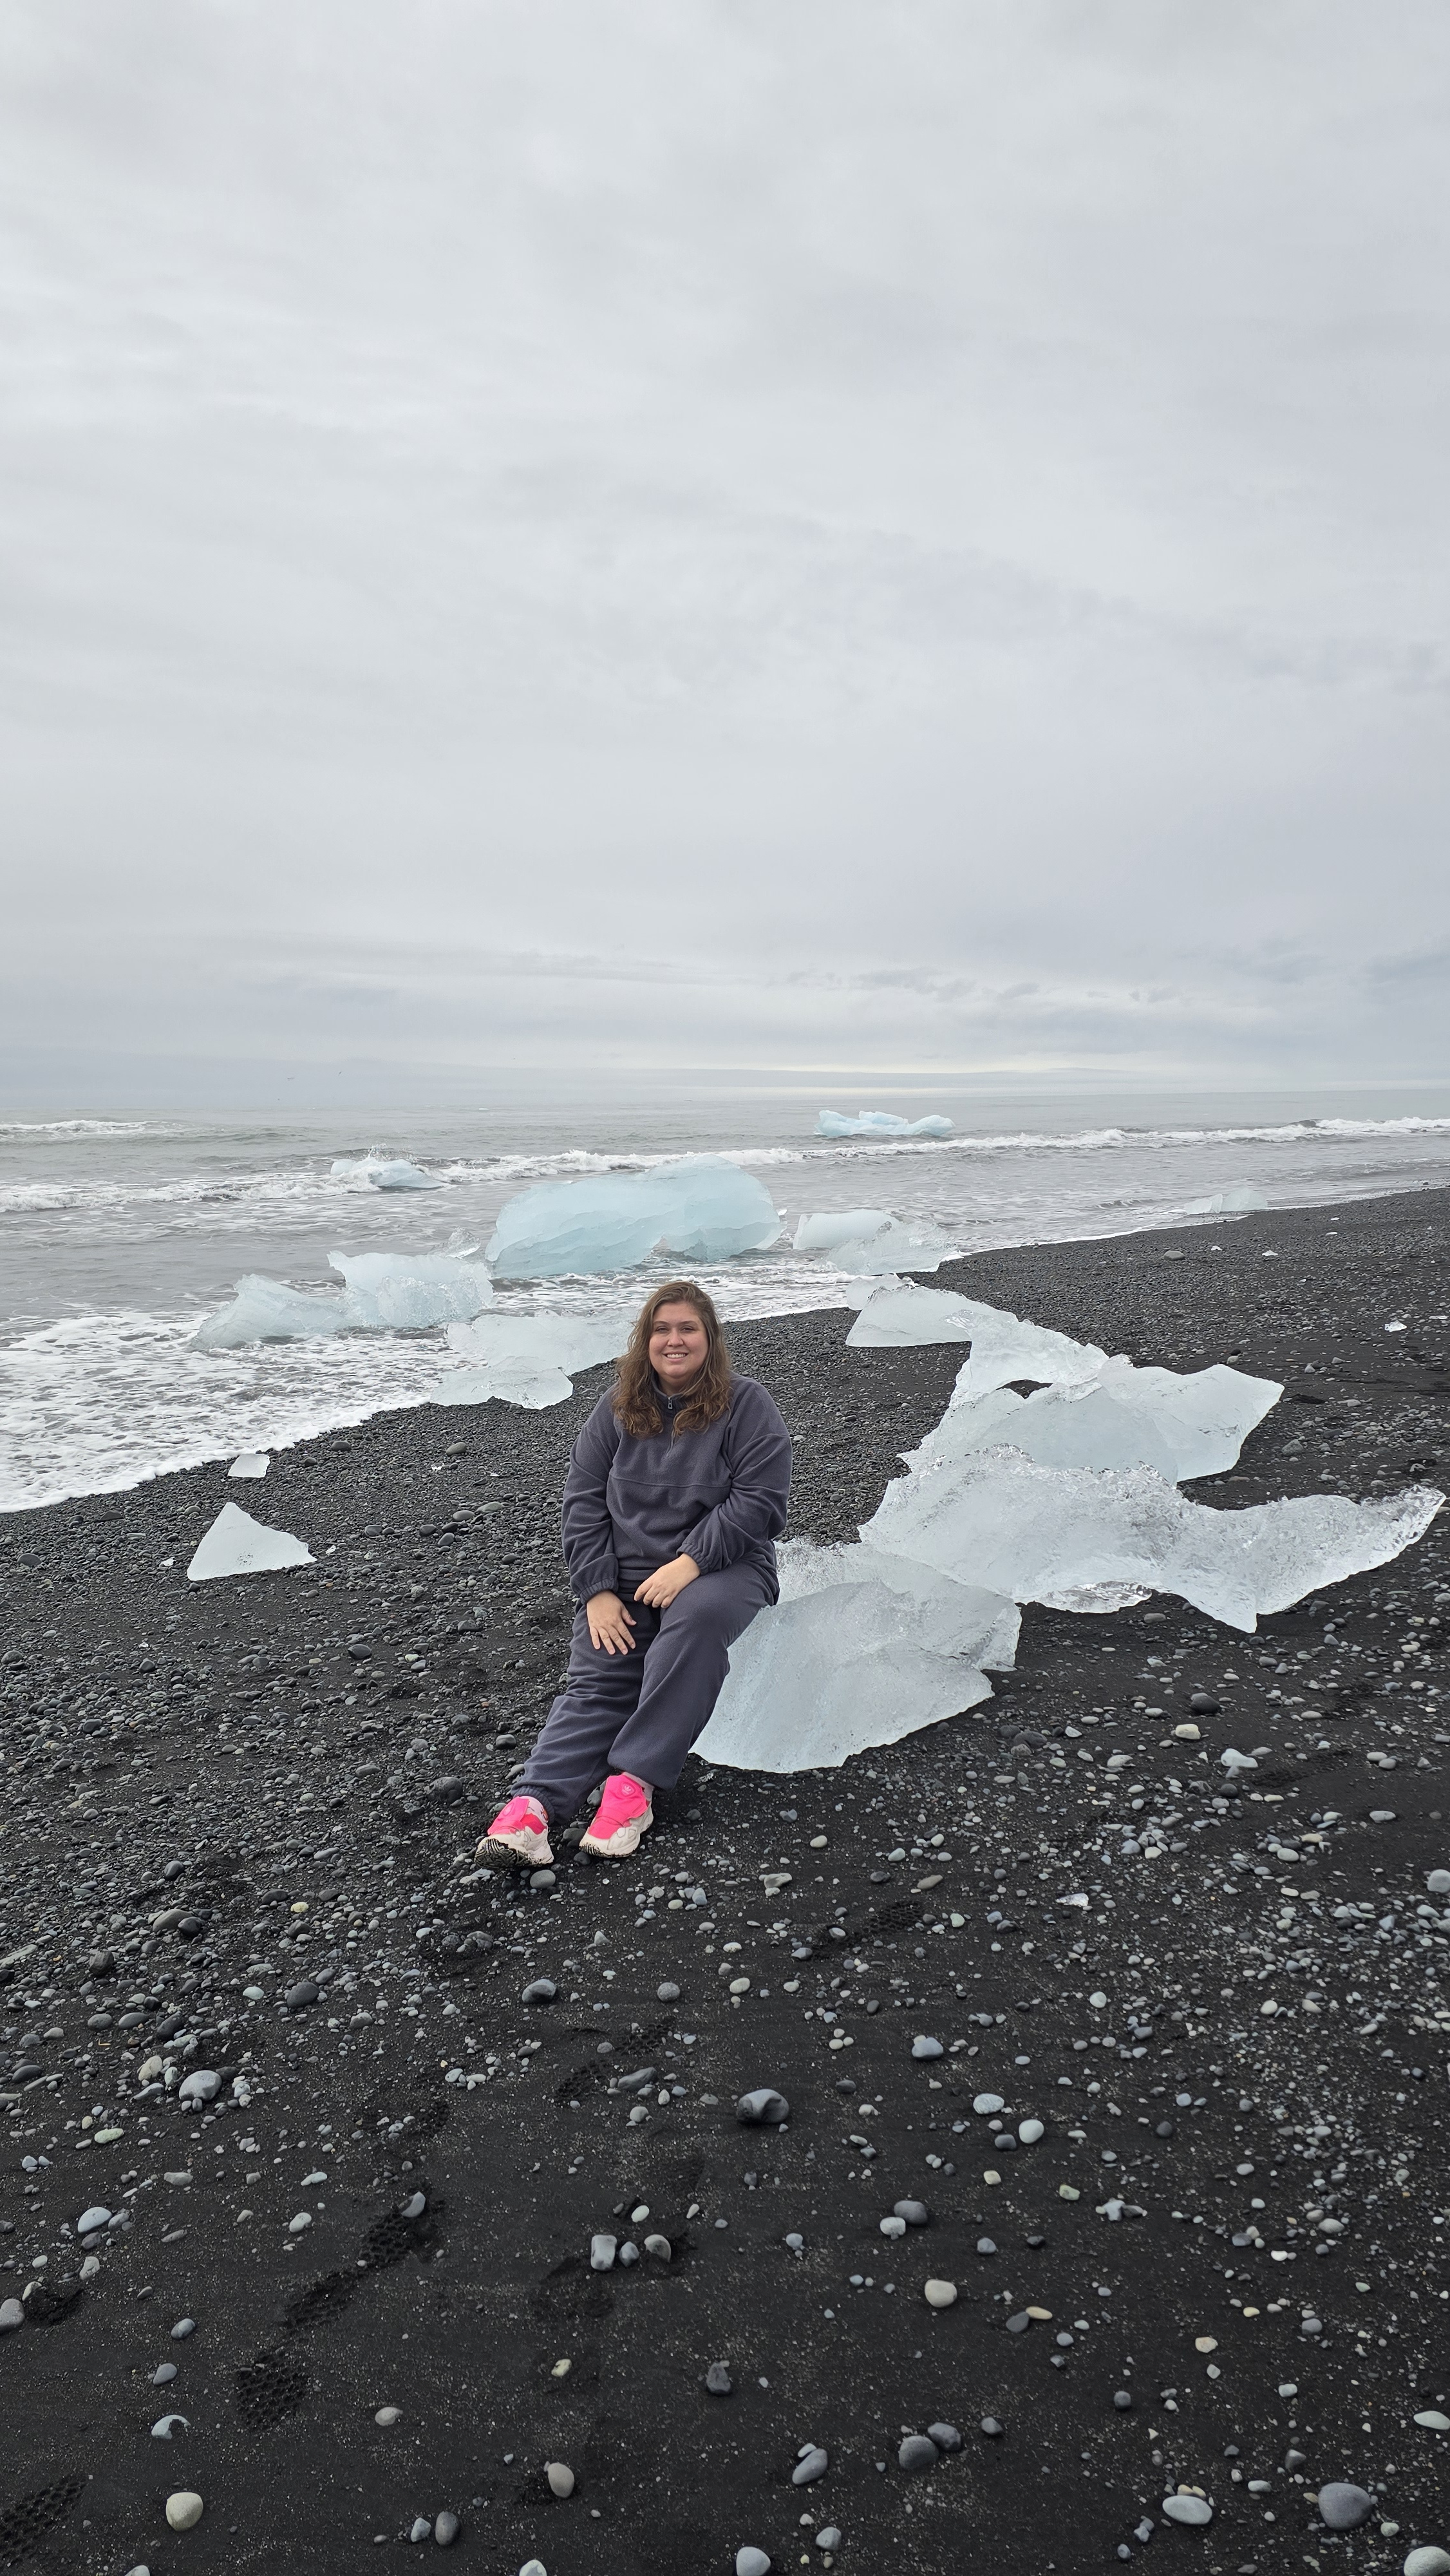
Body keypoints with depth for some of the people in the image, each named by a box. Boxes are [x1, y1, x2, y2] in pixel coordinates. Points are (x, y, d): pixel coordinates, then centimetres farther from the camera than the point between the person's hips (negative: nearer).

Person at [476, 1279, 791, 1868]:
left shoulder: (745, 1405, -1)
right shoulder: (616, 1410, 10)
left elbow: (761, 1501, -11)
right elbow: (583, 1502, 6)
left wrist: (689, 1561, -21)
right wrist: (597, 1591, -6)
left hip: (718, 1567, -3)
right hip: (624, 1577, 3)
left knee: (697, 1617, -36)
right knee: (595, 1681, -16)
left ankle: (634, 1780, -34)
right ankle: (535, 1803, -33)